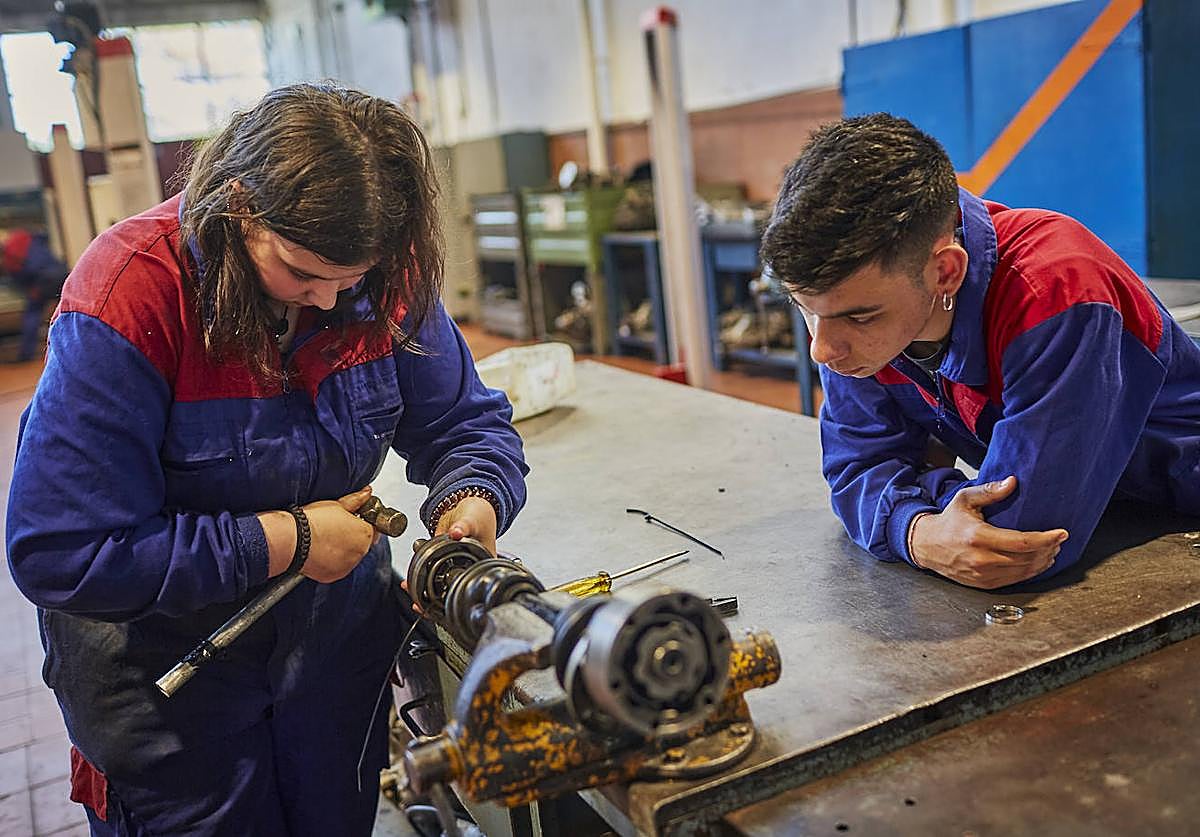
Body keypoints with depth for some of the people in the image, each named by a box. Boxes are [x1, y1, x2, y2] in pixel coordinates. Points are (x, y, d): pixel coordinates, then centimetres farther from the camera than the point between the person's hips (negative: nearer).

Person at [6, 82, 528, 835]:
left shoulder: (387, 279, -14)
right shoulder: (131, 298, -28)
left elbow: (468, 424, -3)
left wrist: (473, 500, -27)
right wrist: (285, 542, -28)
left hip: (335, 622, 4)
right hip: (162, 648, -4)